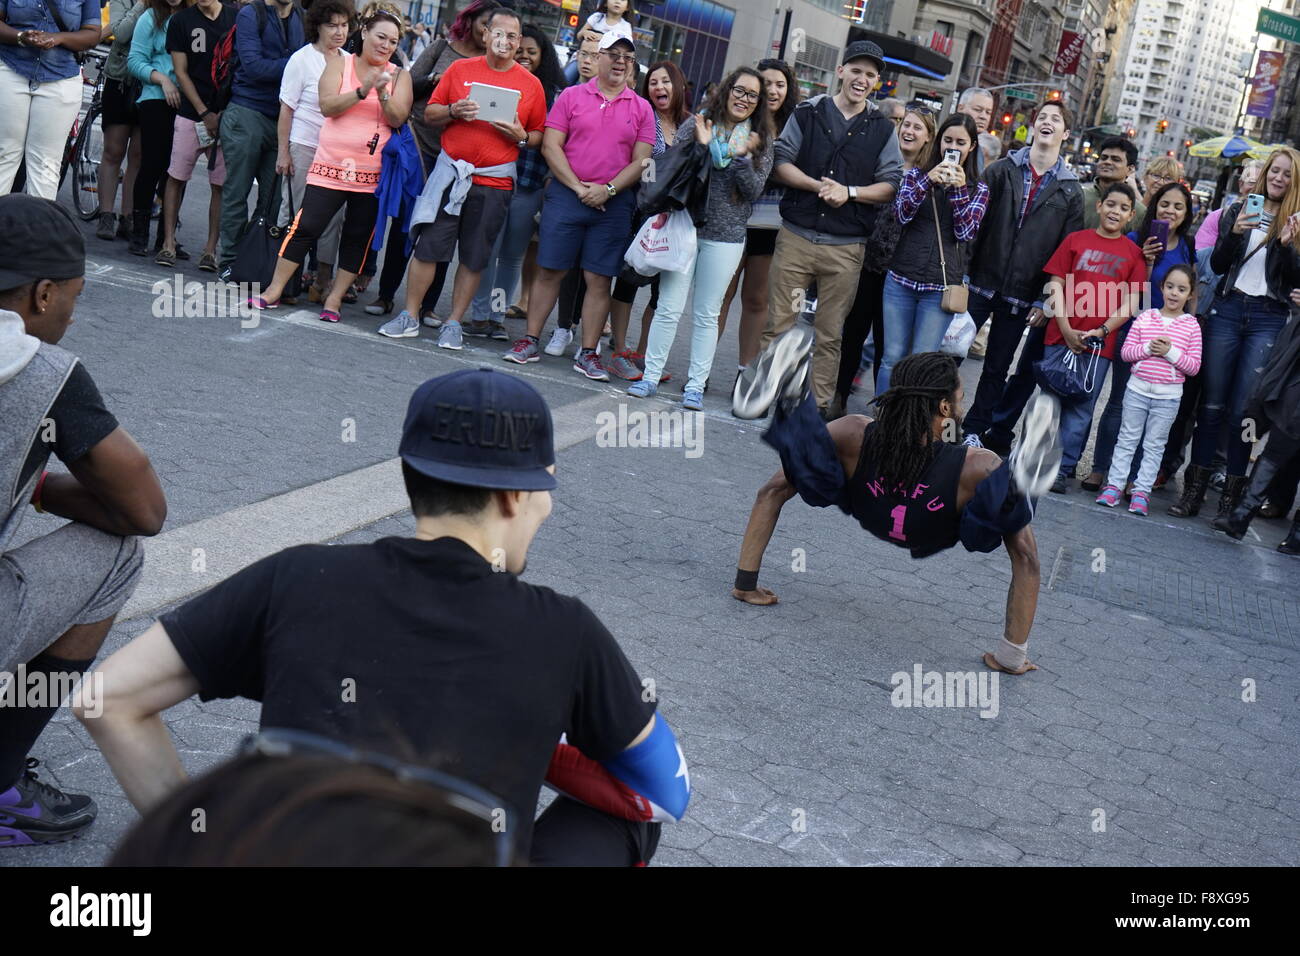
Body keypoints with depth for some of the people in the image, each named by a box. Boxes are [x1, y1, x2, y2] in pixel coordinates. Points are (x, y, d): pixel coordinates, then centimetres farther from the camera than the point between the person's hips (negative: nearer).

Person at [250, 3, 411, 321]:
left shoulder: (399, 76, 8)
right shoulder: (339, 63, 5)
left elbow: (398, 118, -3)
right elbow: (328, 106, -8)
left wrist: (382, 93, -19)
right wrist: (363, 91, -19)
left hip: (373, 173, 2)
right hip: (331, 166, -1)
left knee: (357, 237, 5)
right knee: (305, 227, -5)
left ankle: (335, 298, 15)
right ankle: (274, 291, 5)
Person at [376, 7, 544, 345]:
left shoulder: (531, 84, 5)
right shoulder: (460, 69, 6)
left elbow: (538, 135, 10)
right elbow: (430, 111, 9)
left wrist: (521, 137, -11)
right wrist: (454, 111, -10)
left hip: (495, 182, 0)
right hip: (451, 173, 0)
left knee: (474, 258, 4)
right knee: (427, 246, -1)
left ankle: (453, 323, 15)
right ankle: (409, 317, 10)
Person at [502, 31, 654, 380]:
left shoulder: (642, 109, 8)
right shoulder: (571, 96, 5)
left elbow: (641, 161, 3)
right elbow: (551, 146, -1)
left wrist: (607, 189, -10)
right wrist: (578, 187, -9)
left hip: (614, 203, 1)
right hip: (565, 194, -1)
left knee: (599, 280, 2)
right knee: (549, 270, 1)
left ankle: (587, 353, 8)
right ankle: (530, 341, 10)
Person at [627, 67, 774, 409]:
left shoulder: (760, 139, 5)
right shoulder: (699, 122, 2)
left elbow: (754, 190, -3)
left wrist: (741, 158, -18)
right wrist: (700, 145, -18)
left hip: (726, 236, 1)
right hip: (685, 225, -1)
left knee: (707, 315, 7)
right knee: (670, 307, -2)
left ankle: (695, 385, 11)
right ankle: (651, 376, 8)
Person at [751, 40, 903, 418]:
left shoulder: (882, 130, 7)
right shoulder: (808, 113, 6)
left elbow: (892, 184, 3)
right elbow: (781, 161, 1)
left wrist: (850, 192, -11)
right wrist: (818, 185, -13)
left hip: (845, 248, 1)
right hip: (796, 236, 0)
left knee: (830, 334, 6)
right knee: (778, 323, 1)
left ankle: (819, 405, 13)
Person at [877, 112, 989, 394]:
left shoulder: (977, 189, 8)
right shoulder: (916, 174, 8)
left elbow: (966, 232, -4)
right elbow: (901, 214, -7)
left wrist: (959, 189, -15)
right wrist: (928, 180, -19)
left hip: (942, 288, -1)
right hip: (901, 280, 1)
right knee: (892, 359, 2)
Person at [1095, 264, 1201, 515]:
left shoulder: (1191, 326, -1)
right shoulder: (1145, 318, 2)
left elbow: (1194, 366, -5)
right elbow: (1125, 351, -1)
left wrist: (1171, 352, -18)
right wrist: (1148, 349, -17)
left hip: (1168, 396, -1)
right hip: (1138, 388, 1)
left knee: (1154, 445, 6)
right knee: (1127, 438, 7)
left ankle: (1142, 490, 10)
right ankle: (1114, 484, 11)